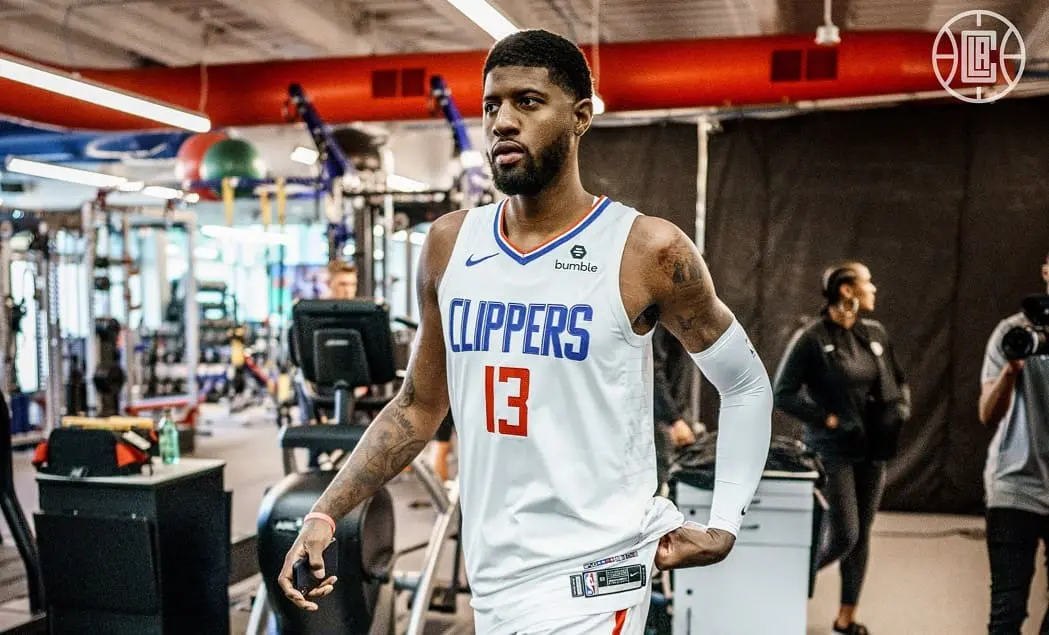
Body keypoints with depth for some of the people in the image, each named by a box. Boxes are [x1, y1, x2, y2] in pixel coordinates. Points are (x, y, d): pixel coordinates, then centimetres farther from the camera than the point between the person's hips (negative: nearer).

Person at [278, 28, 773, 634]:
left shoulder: (647, 250, -10)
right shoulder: (451, 243, 3)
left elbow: (748, 385, 3)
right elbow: (419, 407, 11)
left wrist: (724, 527, -5)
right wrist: (325, 515, 4)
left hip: (589, 579, -5)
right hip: (492, 577, 5)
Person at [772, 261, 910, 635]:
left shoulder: (876, 333, 5)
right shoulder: (811, 338, -13)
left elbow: (898, 381, 18)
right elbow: (783, 394, -12)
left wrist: (901, 410, -1)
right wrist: (829, 420, -15)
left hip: (872, 451, 6)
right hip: (833, 452, -6)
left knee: (861, 536, 11)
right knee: (843, 536, -8)